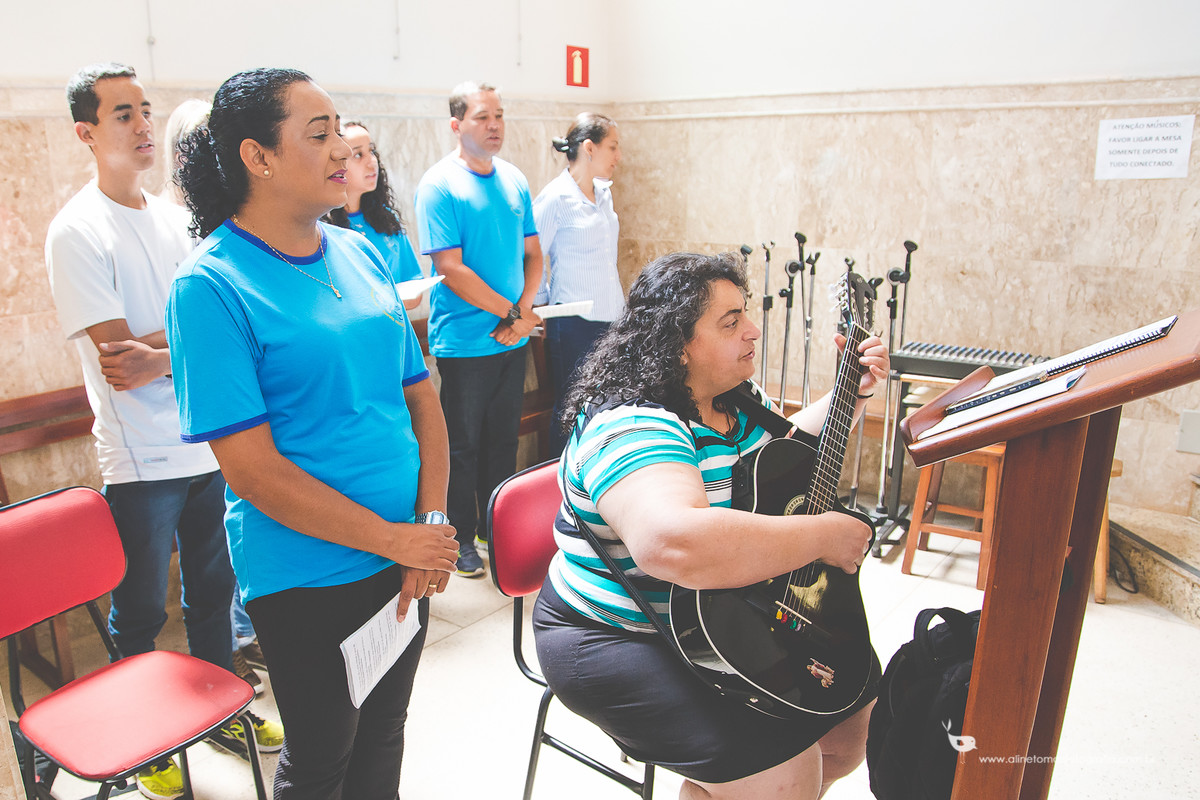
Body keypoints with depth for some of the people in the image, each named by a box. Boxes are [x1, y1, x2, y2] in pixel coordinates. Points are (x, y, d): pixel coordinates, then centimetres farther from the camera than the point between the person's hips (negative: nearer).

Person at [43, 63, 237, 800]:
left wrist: (161, 357, -14)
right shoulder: (77, 232, -10)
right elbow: (120, 357, -17)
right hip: (142, 461, -5)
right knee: (140, 615, 10)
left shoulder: (176, 219, 9)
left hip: (211, 445, 6)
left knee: (215, 591, 18)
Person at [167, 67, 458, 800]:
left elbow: (422, 396, 6)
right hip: (307, 575, -5)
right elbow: (253, 470, -18)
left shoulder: (361, 253, 3)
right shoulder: (211, 286, -15)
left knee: (382, 737, 23)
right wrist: (396, 540, -16)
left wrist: (433, 521, -6)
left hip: (406, 556, 5)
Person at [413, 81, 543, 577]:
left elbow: (532, 254, 11)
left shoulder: (514, 180, 9)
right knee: (462, 444, 7)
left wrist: (523, 311, -6)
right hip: (464, 342, -6)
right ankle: (461, 538, 23)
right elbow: (451, 268, -17)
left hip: (512, 339, 6)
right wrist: (511, 312, -13)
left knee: (503, 439, 16)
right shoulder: (439, 185, -11)